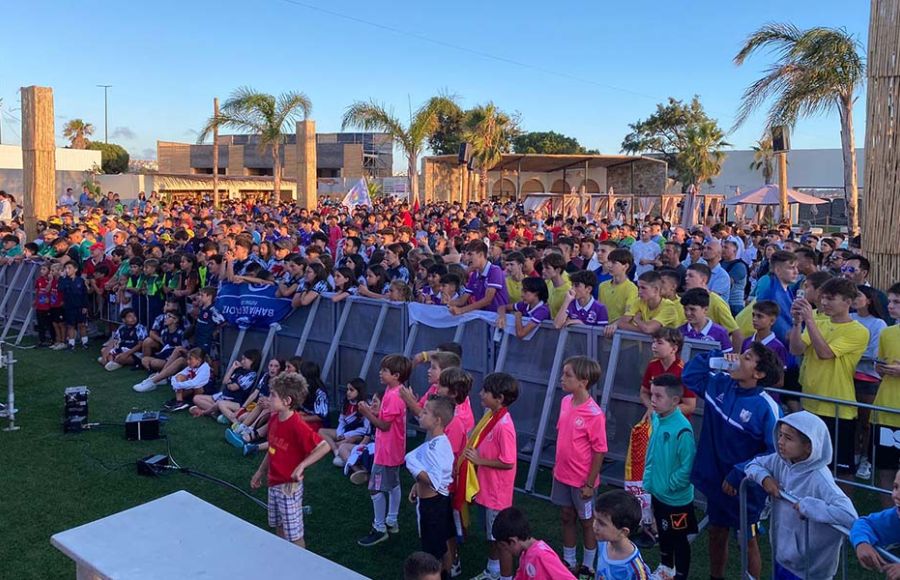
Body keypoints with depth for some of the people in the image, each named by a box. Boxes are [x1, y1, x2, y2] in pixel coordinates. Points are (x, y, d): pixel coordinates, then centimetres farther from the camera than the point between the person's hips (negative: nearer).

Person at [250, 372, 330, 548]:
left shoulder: (297, 426, -26)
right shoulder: (274, 419, -1)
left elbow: (324, 447, -28)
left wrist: (302, 466, -29)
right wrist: (260, 472, 17)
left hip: (289, 487, -8)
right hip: (273, 483, 8)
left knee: (294, 535, 4)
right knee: (279, 527, 23)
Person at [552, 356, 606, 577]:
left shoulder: (594, 414, -24)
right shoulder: (566, 401, -4)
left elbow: (599, 452, -18)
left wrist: (590, 484, -15)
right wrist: (557, 465, 12)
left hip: (582, 480, -6)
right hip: (562, 475, 6)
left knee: (587, 522, 14)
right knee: (567, 517, 20)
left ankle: (588, 567, 33)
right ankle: (569, 563, 38)